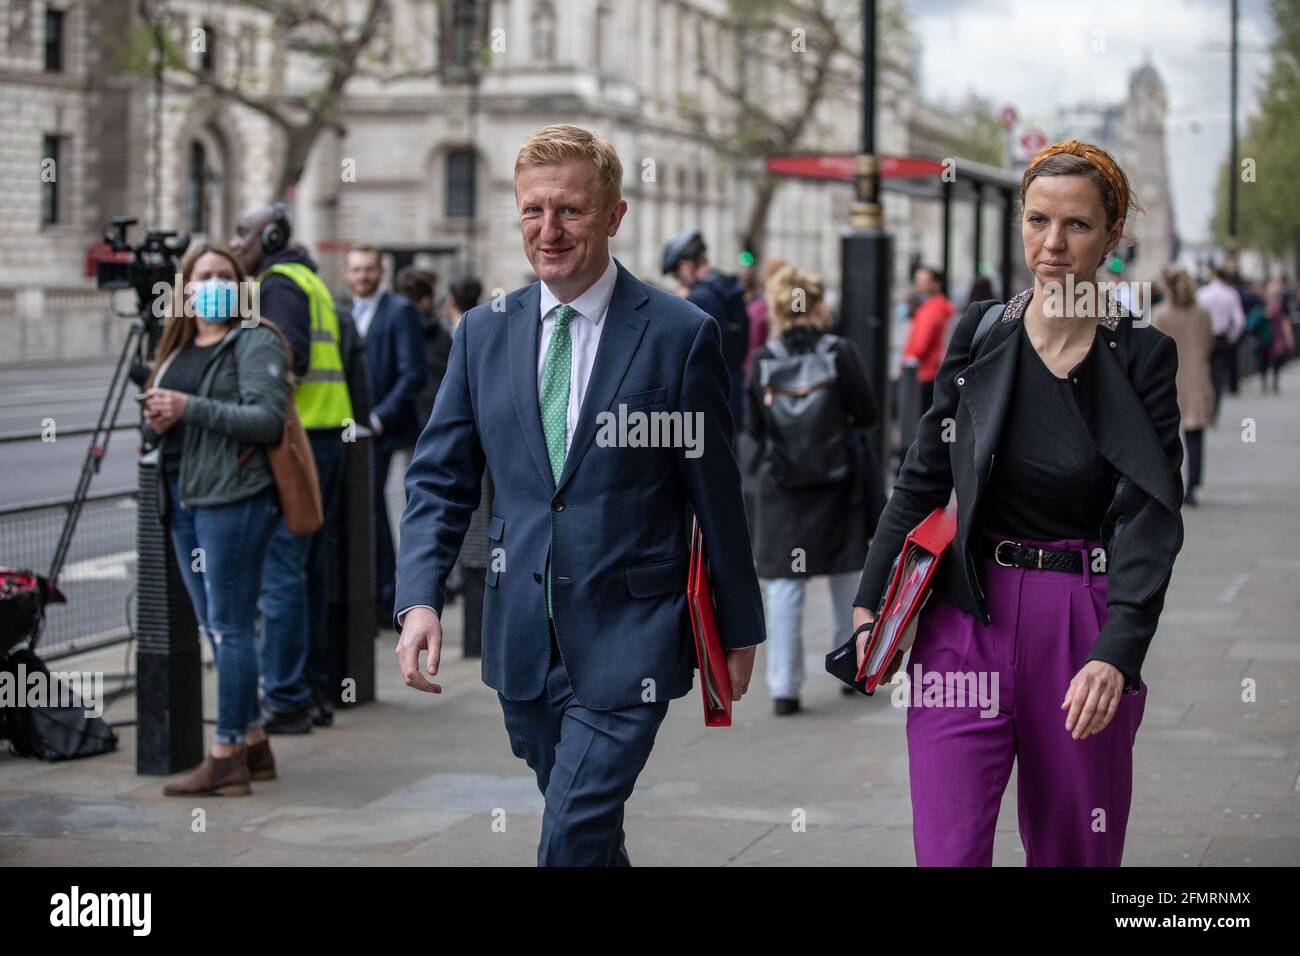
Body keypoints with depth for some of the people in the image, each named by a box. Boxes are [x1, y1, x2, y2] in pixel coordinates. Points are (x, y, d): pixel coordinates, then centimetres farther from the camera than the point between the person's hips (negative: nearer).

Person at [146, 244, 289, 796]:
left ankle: (227, 756, -5)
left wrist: (190, 408, -19)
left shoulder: (256, 343, -4)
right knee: (213, 626, 10)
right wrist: (156, 421, -1)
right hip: (183, 501, 8)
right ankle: (253, 745, 18)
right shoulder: (175, 351, 20)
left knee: (229, 625, -7)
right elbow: (154, 433, 22)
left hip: (233, 498, -8)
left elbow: (266, 419, -16)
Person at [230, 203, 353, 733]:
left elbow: (289, 357, -19)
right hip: (328, 432, 10)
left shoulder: (279, 283, -8)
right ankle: (314, 691, 17)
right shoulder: (311, 281, 21)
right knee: (307, 569, 13)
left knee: (280, 572, -8)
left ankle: (286, 700, -8)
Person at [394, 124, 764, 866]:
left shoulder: (680, 335, -6)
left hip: (627, 638, -4)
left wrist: (740, 630, 4)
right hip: (523, 639, 5)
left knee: (573, 841, -12)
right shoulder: (484, 333, 6)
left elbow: (717, 493, -1)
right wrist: (420, 599, -7)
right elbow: (440, 480, 7)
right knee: (592, 837, 16)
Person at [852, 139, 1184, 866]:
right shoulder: (980, 334, 3)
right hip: (969, 618, 1)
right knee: (951, 848, -6)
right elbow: (924, 480, 11)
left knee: (1073, 851, 10)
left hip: (1084, 627, -1)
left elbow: (1151, 522, -11)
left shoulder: (1143, 356, -4)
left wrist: (1116, 654, -24)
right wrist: (871, 601, 7)